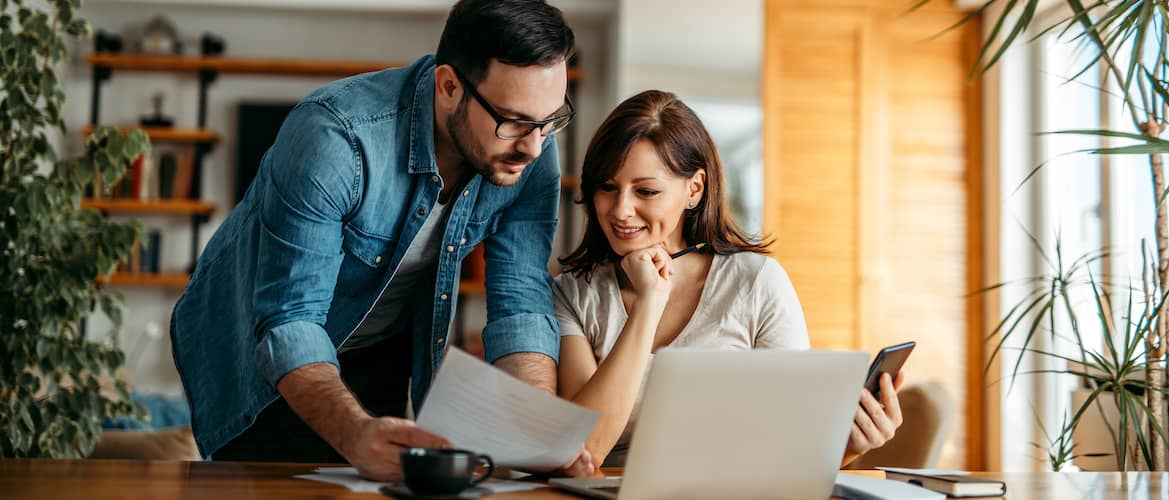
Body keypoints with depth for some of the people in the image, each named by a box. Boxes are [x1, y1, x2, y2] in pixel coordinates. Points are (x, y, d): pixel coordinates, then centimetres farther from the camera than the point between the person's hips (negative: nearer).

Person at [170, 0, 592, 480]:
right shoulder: (332, 136, -34)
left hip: (379, 356, 4)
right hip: (261, 353, -4)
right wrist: (355, 433, -54)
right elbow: (289, 321, -37)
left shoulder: (531, 155, -19)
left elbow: (520, 301, -20)